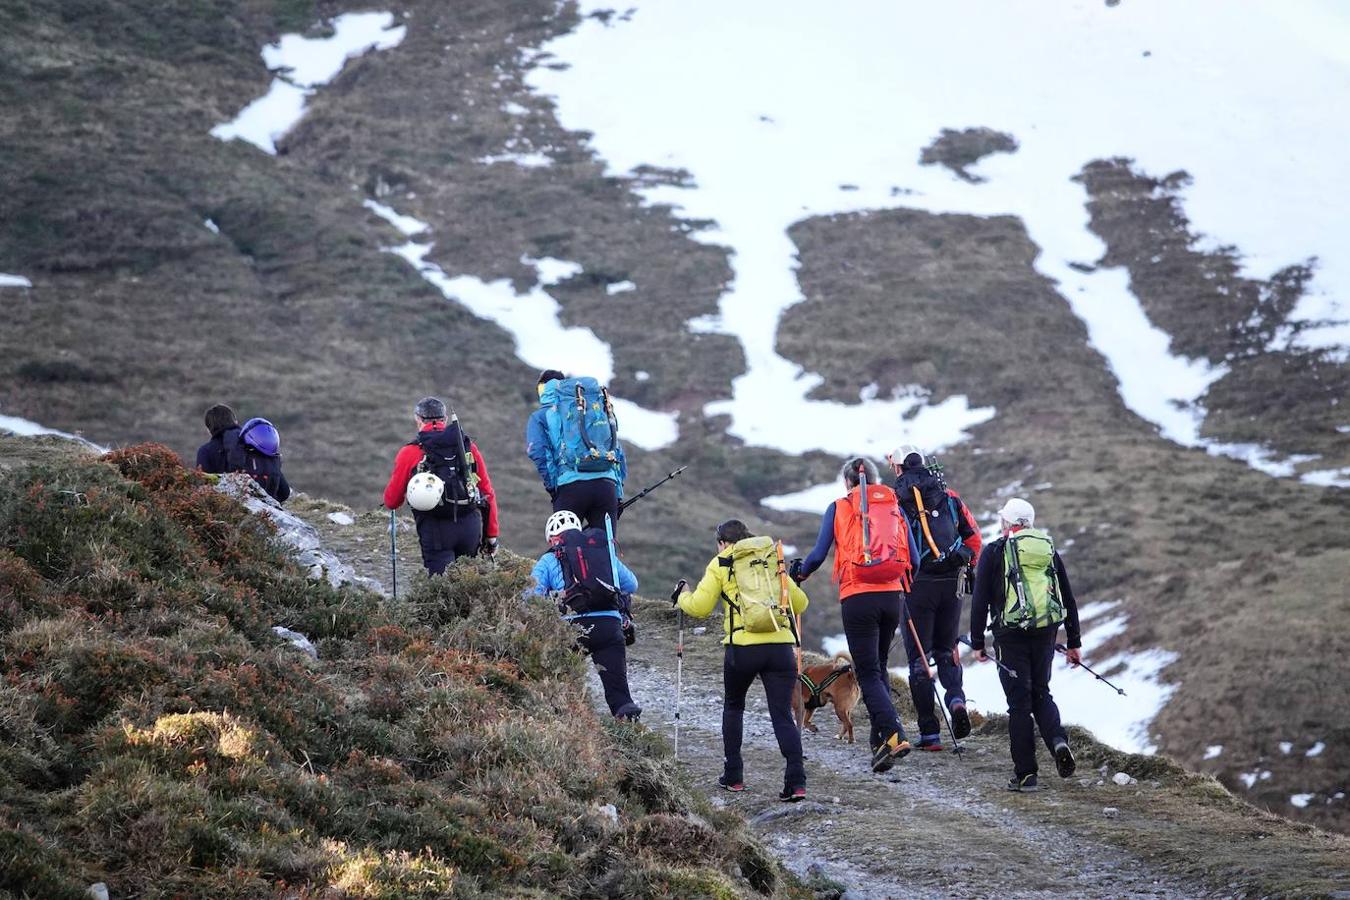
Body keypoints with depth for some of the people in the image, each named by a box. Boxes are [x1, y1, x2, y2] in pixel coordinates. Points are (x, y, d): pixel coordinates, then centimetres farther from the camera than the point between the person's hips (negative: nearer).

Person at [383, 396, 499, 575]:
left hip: (435, 529, -3)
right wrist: (491, 535, 18)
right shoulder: (468, 446, 11)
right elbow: (487, 493, 11)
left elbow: (392, 501, 9)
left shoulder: (410, 453, 3)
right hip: (471, 525, 3)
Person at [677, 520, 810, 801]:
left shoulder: (721, 564, 7)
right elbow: (800, 602, 20)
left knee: (733, 707, 22)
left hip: (743, 647, -2)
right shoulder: (773, 561, 18)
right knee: (782, 714, 1)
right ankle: (796, 780, -15)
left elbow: (699, 608, 3)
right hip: (781, 645, 2)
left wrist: (683, 595, 25)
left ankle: (733, 776, 22)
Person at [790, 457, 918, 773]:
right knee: (879, 667, 19)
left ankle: (894, 734, -22)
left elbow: (818, 554, 1)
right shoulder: (894, 507, 13)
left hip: (857, 597, -4)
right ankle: (879, 740, 16)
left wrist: (799, 574, 21)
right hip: (891, 596, 4)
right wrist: (906, 586, 32)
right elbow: (913, 559, 11)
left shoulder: (838, 508, 5)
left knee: (868, 672, -3)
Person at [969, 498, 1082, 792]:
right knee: (1040, 693, 18)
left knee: (1019, 702, 2)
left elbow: (980, 600, -2)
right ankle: (1058, 740, -9)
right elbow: (1068, 599, 15)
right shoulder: (1049, 551, 13)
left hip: (1011, 635, -3)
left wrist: (977, 642, 4)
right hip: (1046, 633, 4)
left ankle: (1025, 774, 2)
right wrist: (1074, 643, 20)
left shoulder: (994, 552, 1)